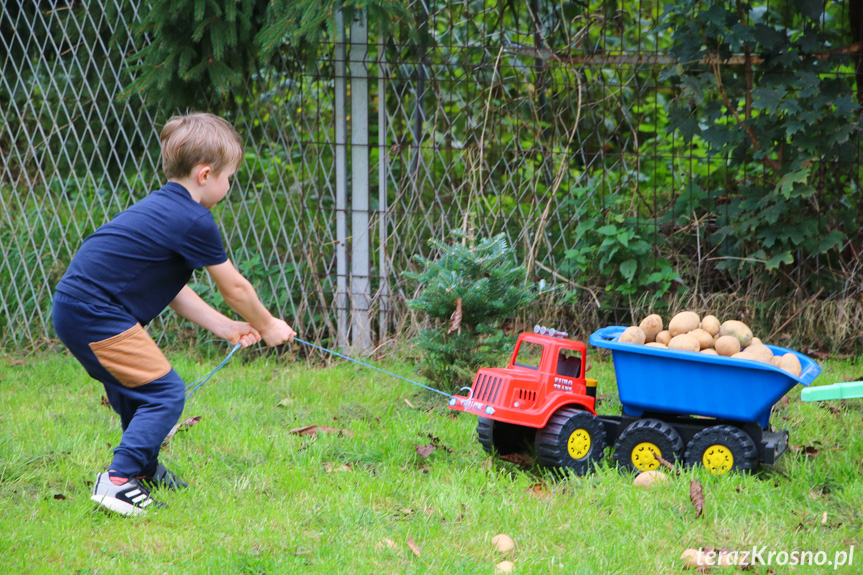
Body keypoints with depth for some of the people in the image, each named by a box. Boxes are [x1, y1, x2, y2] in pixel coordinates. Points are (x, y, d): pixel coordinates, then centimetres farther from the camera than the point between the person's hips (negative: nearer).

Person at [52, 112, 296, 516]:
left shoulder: (162, 208, 17)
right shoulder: (194, 221, -13)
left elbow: (168, 287, 23)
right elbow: (234, 288, -2)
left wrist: (224, 327, 23)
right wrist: (268, 327, 15)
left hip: (73, 307, 10)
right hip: (96, 314, -10)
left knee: (134, 390, 25)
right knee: (164, 393, -8)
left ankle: (144, 469, 40)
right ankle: (119, 481, -14)